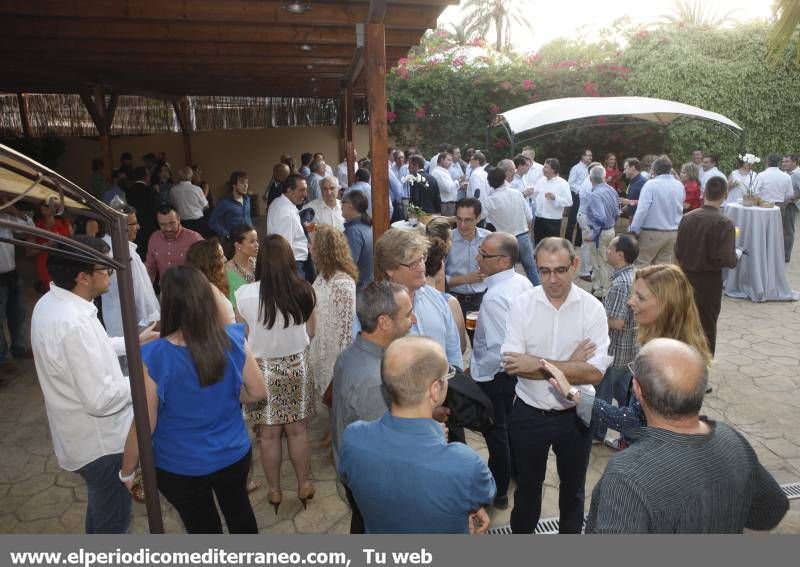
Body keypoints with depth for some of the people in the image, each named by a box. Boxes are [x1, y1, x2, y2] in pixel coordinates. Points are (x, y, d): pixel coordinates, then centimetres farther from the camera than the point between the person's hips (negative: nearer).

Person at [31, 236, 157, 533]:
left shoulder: (51, 303, -2)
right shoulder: (73, 324, -34)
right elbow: (101, 399, -31)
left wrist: (134, 341, 11)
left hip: (87, 435, 10)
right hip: (101, 441, -10)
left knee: (101, 506, 32)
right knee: (114, 519, 13)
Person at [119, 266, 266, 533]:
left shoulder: (154, 357, -27)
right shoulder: (233, 339, -19)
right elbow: (257, 391, -7)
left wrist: (127, 471, 0)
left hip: (182, 467, -3)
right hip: (234, 454, 3)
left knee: (202, 525, 23)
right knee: (239, 509, 30)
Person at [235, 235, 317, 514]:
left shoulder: (244, 294, -19)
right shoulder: (304, 291, -13)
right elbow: (310, 332, 0)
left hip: (262, 369, -1)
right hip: (297, 366, 2)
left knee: (269, 434, 15)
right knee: (297, 430, 18)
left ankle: (275, 491, 31)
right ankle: (303, 485, 33)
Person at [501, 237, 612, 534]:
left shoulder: (592, 308, -14)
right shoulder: (522, 304, -13)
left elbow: (595, 372, -21)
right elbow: (511, 365, -21)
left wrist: (538, 364, -25)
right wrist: (571, 364, -23)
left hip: (575, 414, 0)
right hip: (528, 414, 0)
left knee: (573, 486, 24)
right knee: (527, 485, 21)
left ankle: (570, 531, 50)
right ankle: (521, 531, 46)